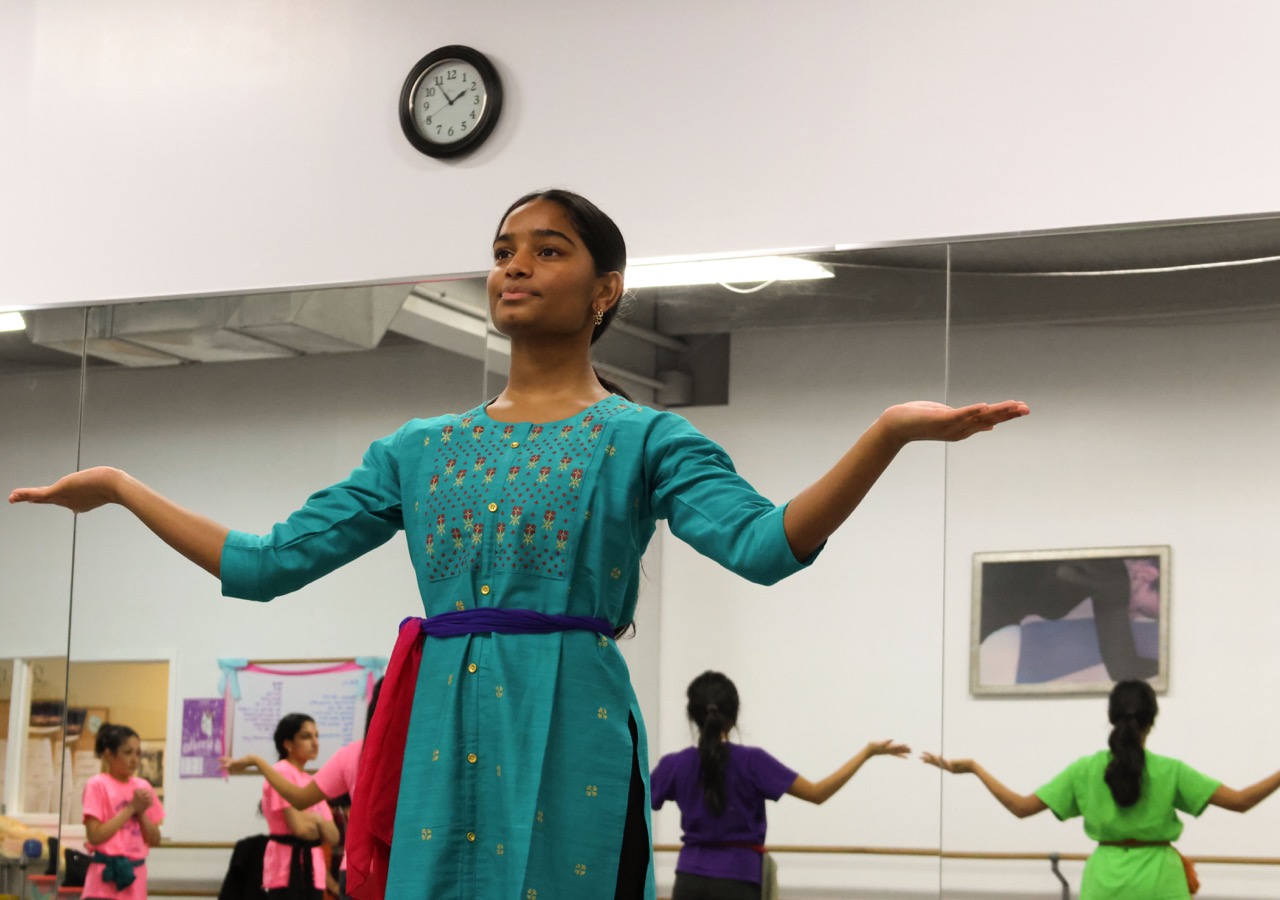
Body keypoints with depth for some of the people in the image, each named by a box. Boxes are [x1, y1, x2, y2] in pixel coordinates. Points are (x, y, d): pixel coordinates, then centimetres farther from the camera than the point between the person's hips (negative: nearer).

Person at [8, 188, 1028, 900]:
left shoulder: (641, 437, 4)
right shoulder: (421, 449, 15)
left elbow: (764, 544, -13)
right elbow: (266, 563, 15)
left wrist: (890, 433, -27)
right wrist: (118, 487, 16)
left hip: (567, 734, -4)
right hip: (442, 733, 4)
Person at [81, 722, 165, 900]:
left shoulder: (142, 788, 10)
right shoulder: (97, 785, -5)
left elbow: (155, 840, 10)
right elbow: (95, 835, -14)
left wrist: (141, 812, -6)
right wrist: (131, 808, -12)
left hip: (135, 876, 5)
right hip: (106, 878, -5)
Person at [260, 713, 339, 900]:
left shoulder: (312, 782, 16)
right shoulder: (281, 773, -9)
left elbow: (333, 836, 10)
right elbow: (298, 827, -17)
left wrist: (316, 820, -9)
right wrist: (318, 827, 3)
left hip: (311, 867, 8)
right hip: (287, 868, -8)